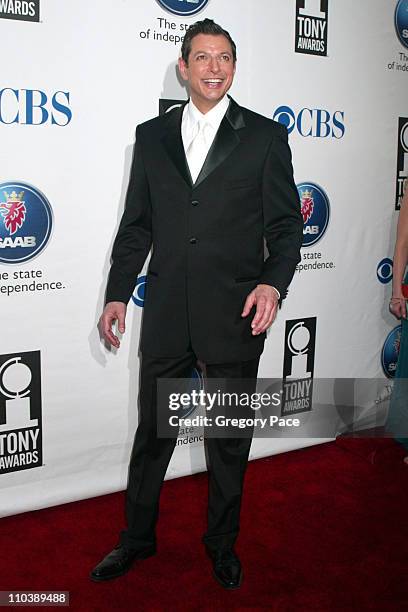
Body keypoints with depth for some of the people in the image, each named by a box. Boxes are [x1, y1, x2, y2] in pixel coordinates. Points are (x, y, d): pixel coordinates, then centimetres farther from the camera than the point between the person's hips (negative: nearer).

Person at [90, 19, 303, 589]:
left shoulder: (265, 136, 2)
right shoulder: (151, 135, 9)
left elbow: (287, 225, 0)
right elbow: (136, 225, 11)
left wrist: (273, 284, -16)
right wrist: (117, 294, 7)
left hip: (236, 316, -2)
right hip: (166, 316, 2)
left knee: (229, 439, 13)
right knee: (152, 431, 15)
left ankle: (222, 543, 35)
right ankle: (137, 537, 36)